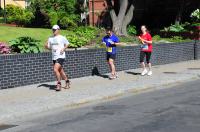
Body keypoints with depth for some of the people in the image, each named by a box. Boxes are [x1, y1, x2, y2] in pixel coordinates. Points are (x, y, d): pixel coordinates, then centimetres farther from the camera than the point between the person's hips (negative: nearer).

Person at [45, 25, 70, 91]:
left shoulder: (62, 38, -5)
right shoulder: (50, 38, 10)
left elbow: (67, 44, 7)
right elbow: (49, 47, 15)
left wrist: (64, 49, -9)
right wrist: (46, 46, -6)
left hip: (60, 56, -6)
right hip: (54, 57, 6)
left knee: (55, 70, -20)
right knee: (60, 71, 14)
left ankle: (59, 84, -7)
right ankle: (67, 81, 33)